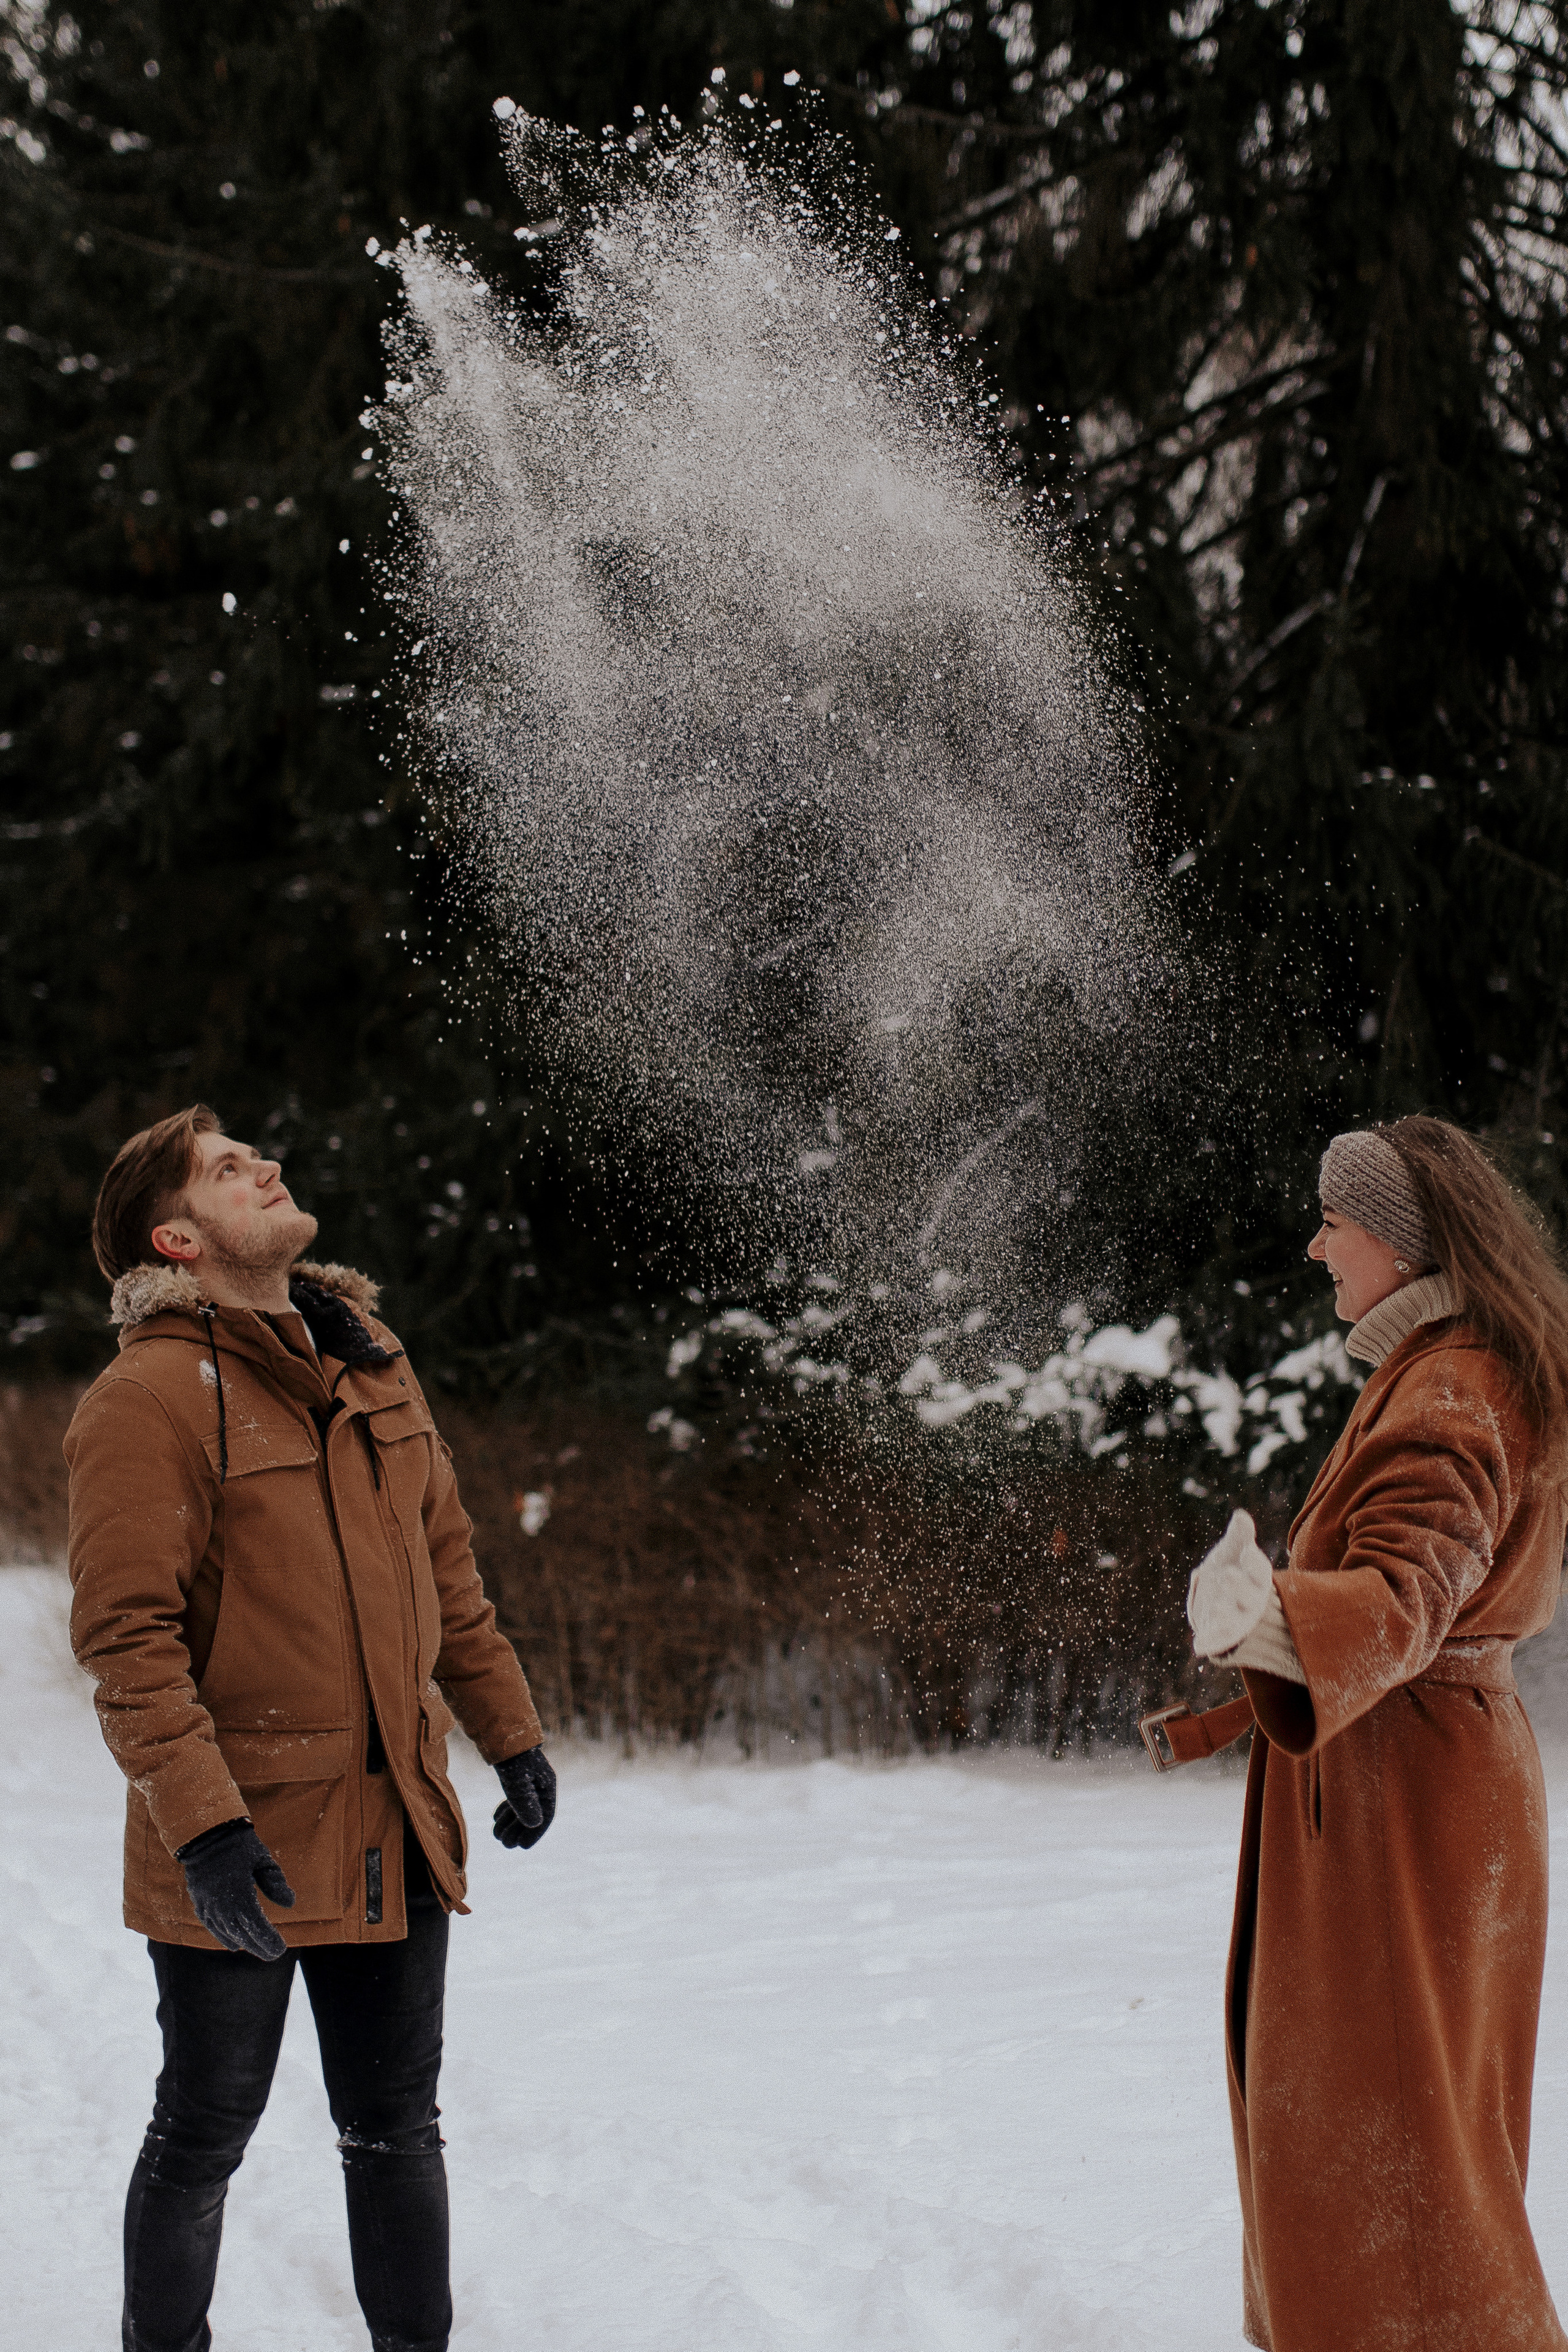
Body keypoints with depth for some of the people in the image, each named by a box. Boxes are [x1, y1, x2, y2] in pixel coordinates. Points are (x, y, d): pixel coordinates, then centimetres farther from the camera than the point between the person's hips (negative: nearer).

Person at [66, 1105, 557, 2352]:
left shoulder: (372, 1367, 10)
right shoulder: (150, 1397, -13)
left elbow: (447, 1570, 19)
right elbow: (128, 1636, -19)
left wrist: (512, 1734, 18)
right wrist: (202, 1822, -26)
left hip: (397, 1834, 6)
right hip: (241, 1851, -6)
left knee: (397, 2133, 14)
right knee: (204, 2140, 7)